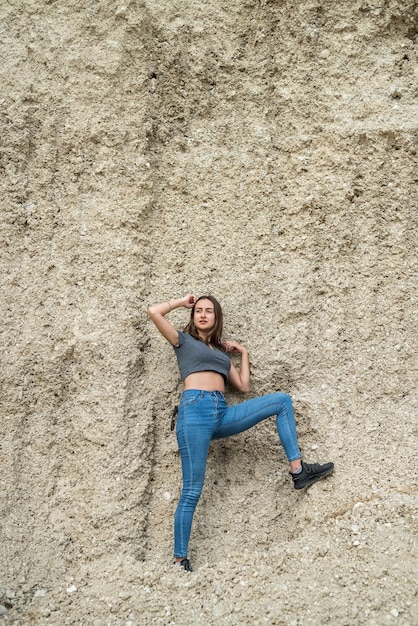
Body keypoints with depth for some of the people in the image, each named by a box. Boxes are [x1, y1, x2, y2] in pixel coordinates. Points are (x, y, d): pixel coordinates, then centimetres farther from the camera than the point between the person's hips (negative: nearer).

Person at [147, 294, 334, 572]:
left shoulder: (222, 351, 26)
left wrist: (244, 353, 26)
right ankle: (180, 558, 1)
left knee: (282, 400, -3)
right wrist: (182, 302, 16)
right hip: (194, 410, -5)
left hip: (222, 414, 5)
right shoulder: (184, 340, 14)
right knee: (192, 490, -9)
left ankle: (298, 470, -8)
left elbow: (244, 386, 21)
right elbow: (154, 312, 2)